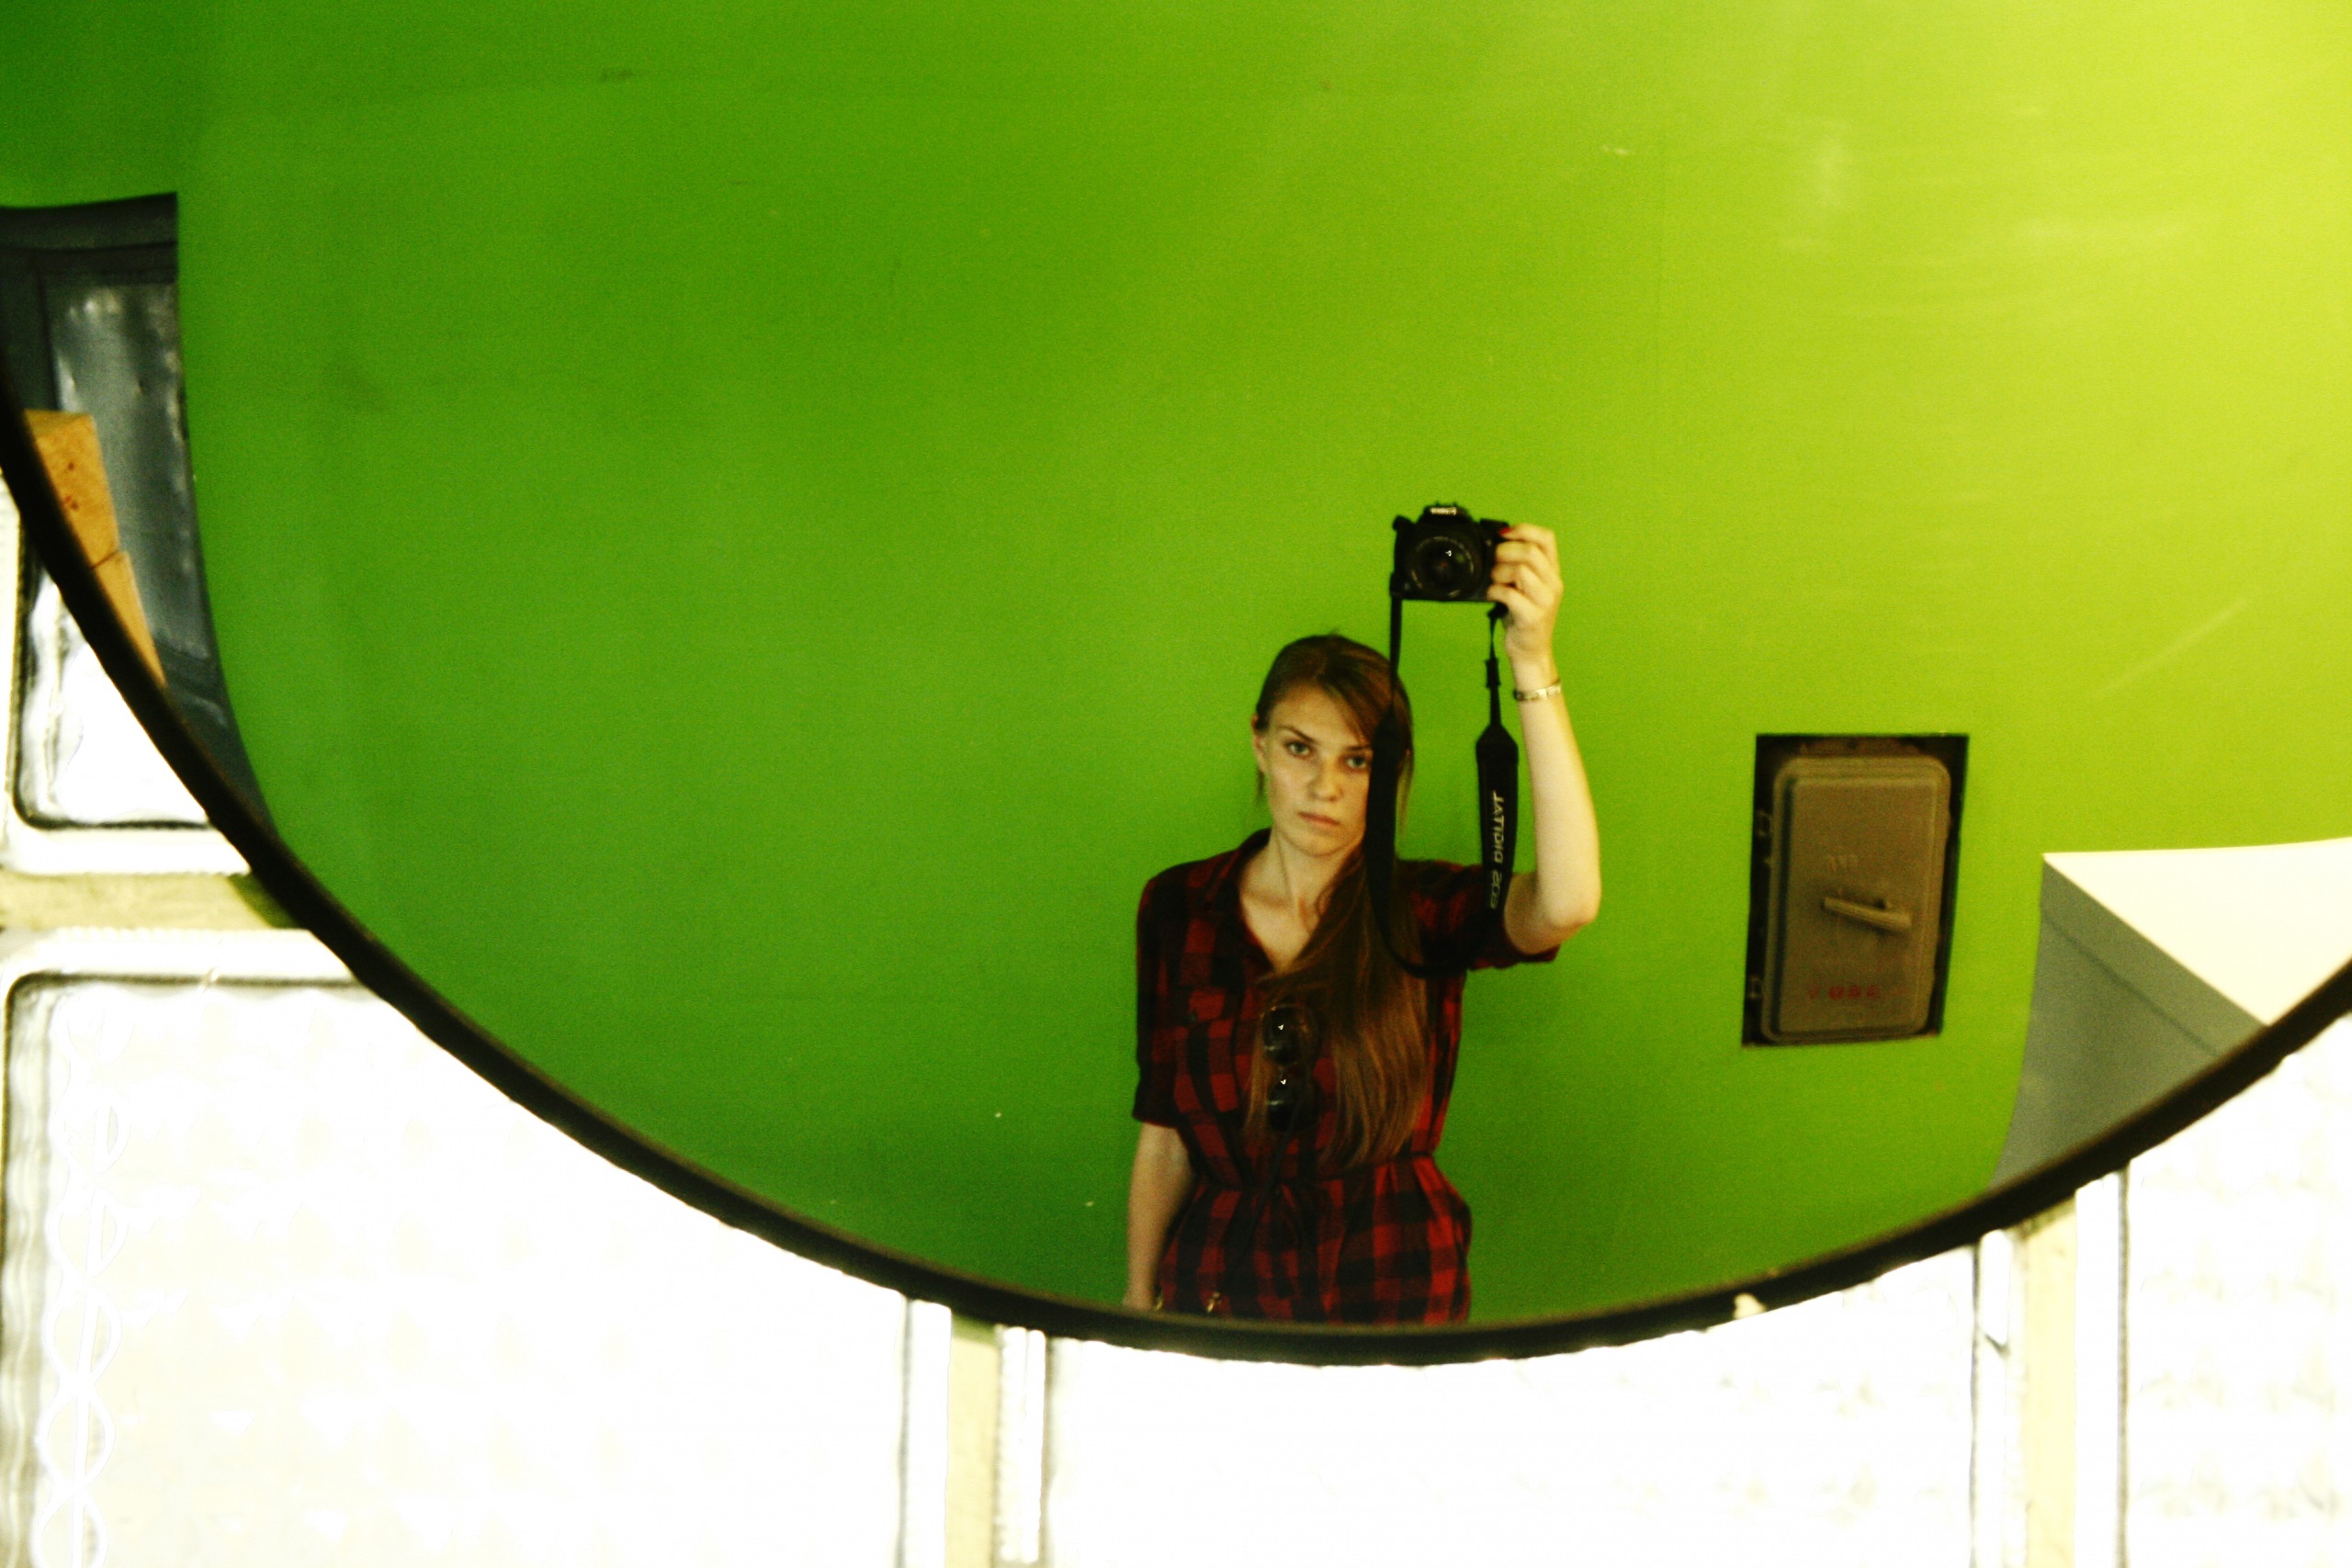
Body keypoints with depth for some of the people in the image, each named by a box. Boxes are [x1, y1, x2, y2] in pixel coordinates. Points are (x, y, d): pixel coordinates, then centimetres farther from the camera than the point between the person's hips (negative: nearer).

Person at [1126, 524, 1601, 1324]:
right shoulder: (1179, 906, 0)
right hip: (1217, 1280, 2)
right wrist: (1138, 1309, 5)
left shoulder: (1425, 909, -8)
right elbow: (1163, 1137, 5)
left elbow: (1567, 903, -31)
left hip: (1395, 1288, -1)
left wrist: (1533, 665, -33)